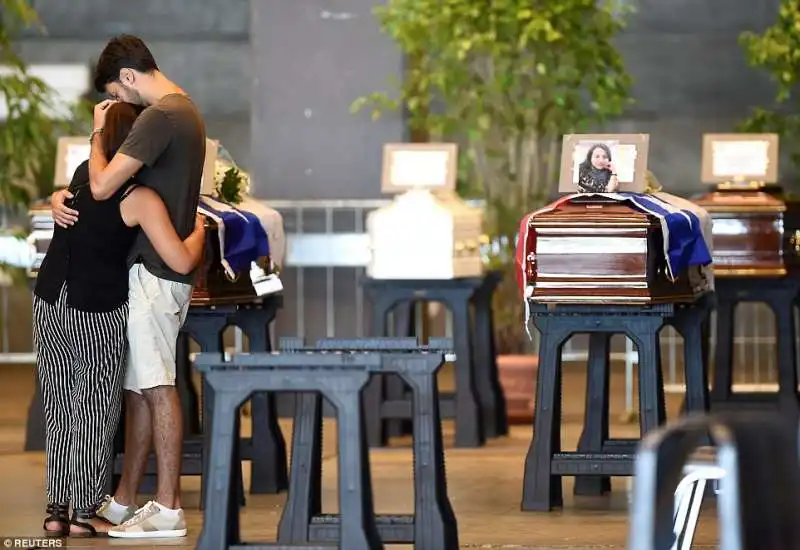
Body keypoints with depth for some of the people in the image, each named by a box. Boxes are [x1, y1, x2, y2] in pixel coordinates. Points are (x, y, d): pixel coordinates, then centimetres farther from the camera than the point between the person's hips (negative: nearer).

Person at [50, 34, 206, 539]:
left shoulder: (159, 118, -16)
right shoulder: (185, 110, 17)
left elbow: (102, 185, -21)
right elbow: (112, 177, 19)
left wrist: (99, 132, -4)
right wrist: (63, 195, 2)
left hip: (154, 271, -10)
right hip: (169, 269, 10)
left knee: (156, 385, -8)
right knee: (139, 386, 12)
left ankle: (168, 510, -7)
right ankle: (125, 502, 17)